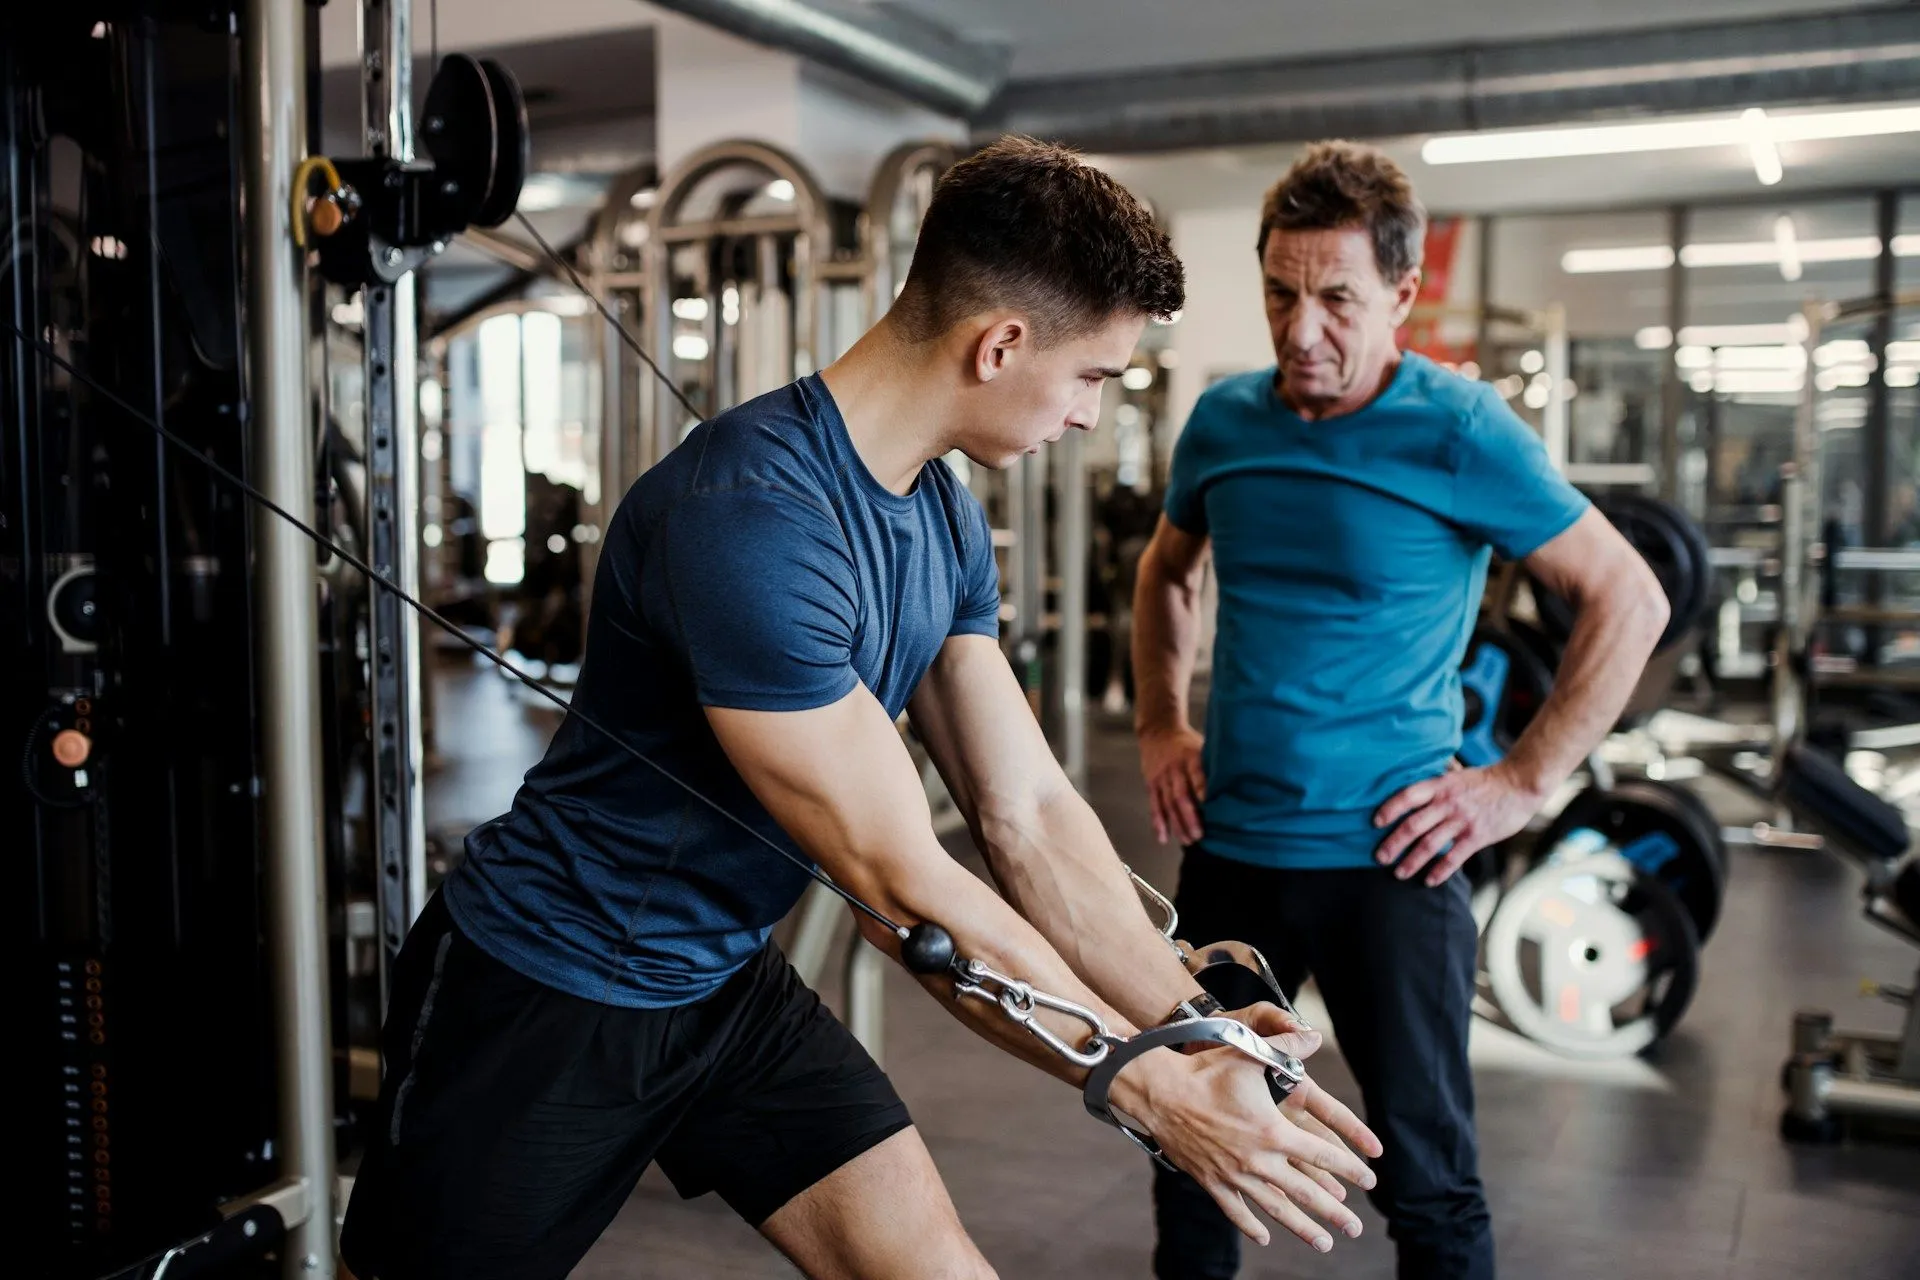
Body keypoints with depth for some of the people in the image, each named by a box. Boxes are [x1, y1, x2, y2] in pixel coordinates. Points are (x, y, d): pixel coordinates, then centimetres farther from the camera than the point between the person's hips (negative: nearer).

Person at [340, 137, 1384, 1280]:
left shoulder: (947, 521, -2)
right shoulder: (750, 514, -30)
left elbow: (1028, 812, -1)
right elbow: (899, 880, -27)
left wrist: (1192, 1020, -11)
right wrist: (1154, 1089, -22)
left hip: (728, 978, 7)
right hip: (544, 996, -7)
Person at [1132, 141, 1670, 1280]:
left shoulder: (1460, 432, -11)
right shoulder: (1225, 420, 3)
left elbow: (1630, 601, -8)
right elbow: (1168, 573, 21)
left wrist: (1527, 781, -11)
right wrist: (1160, 726, 11)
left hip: (1385, 858, -4)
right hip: (1229, 846, 5)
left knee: (1427, 1174, 7)